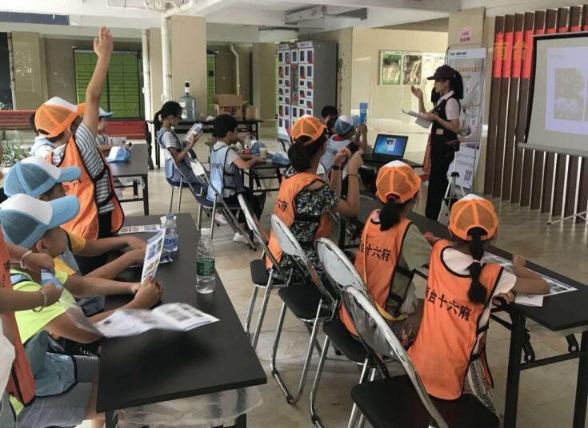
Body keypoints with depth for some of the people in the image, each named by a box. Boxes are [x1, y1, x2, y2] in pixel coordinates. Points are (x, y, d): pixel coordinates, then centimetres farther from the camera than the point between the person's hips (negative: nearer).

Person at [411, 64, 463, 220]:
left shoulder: (451, 101, -16)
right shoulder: (442, 99, 12)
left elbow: (455, 127, -21)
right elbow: (425, 117, 16)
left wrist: (435, 117, -24)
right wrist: (420, 98, 7)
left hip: (446, 146, -10)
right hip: (438, 145, 10)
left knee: (436, 181, -3)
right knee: (437, 180, 15)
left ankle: (432, 218, 6)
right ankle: (432, 217, 25)